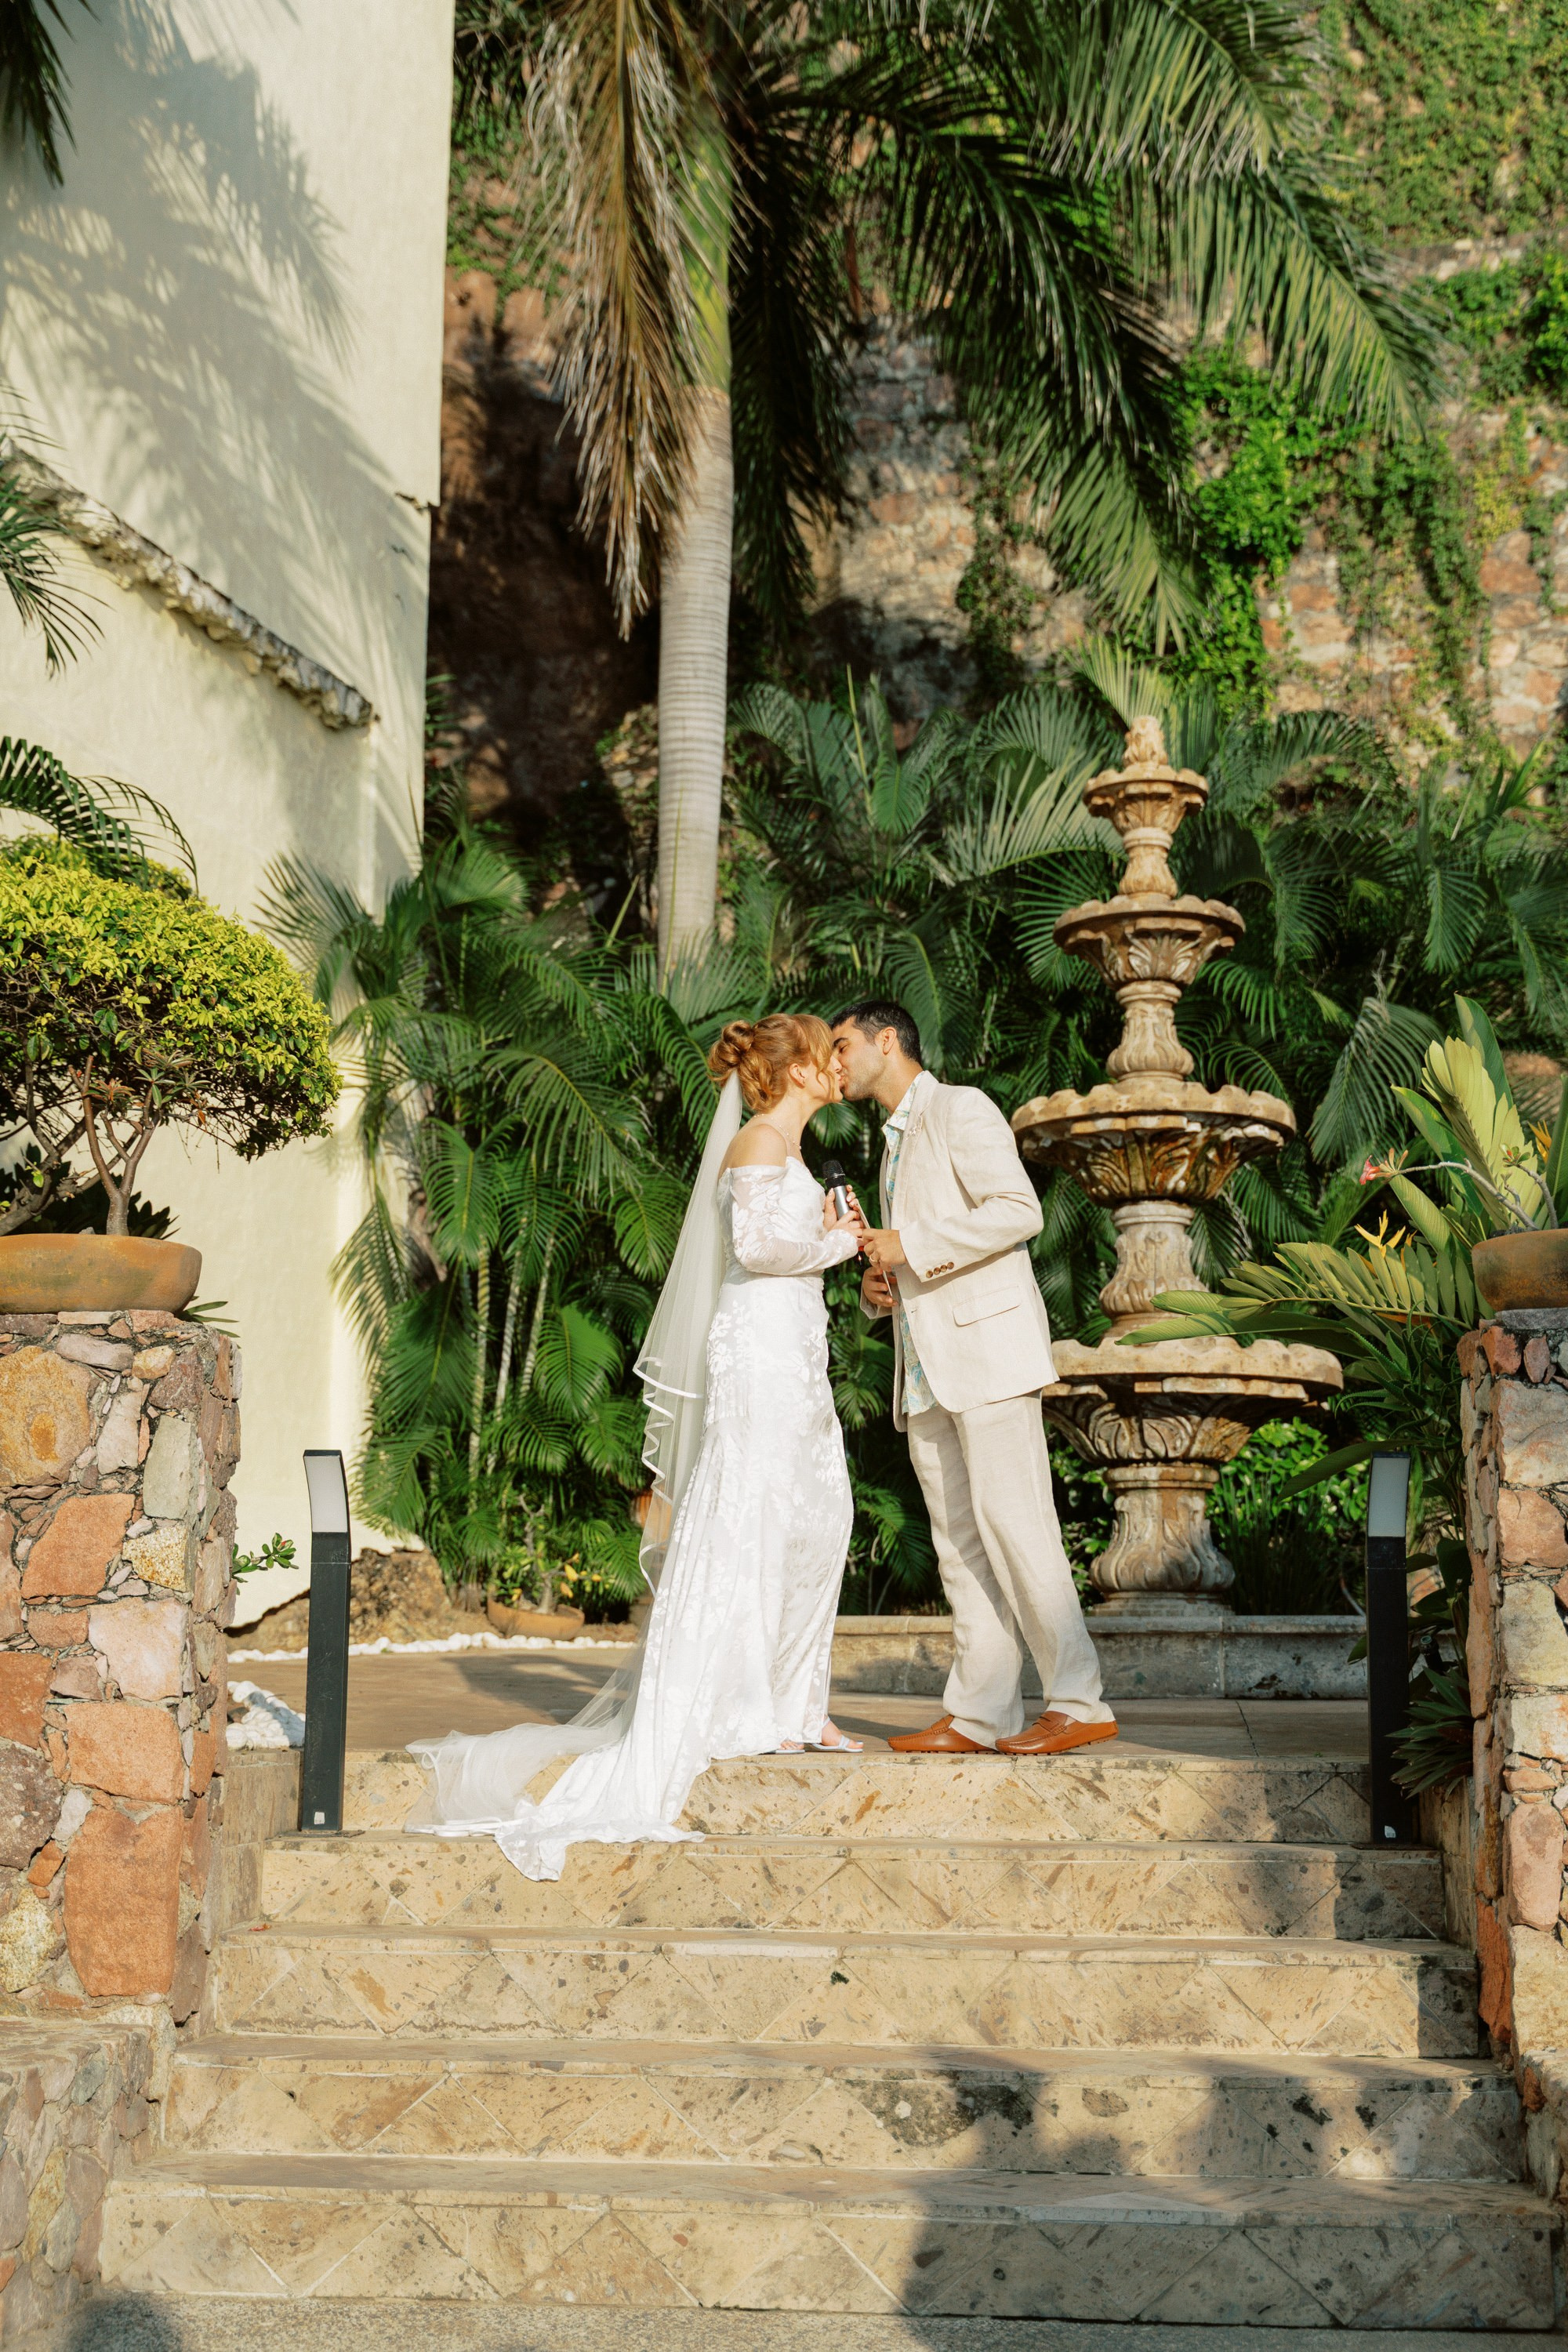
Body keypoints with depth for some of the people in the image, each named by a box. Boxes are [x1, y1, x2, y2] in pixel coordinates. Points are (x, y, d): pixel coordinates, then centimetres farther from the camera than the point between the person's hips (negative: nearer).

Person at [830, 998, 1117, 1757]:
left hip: (985, 1346, -9)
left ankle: (1078, 1702, -9)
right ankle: (977, 1714, 3)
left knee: (1011, 1523, -12)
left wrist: (912, 1245, -14)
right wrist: (879, 1285, 10)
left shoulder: (961, 1109, -2)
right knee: (958, 1543, 4)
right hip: (927, 1368, 9)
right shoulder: (896, 1140, 26)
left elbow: (1018, 1210, -15)